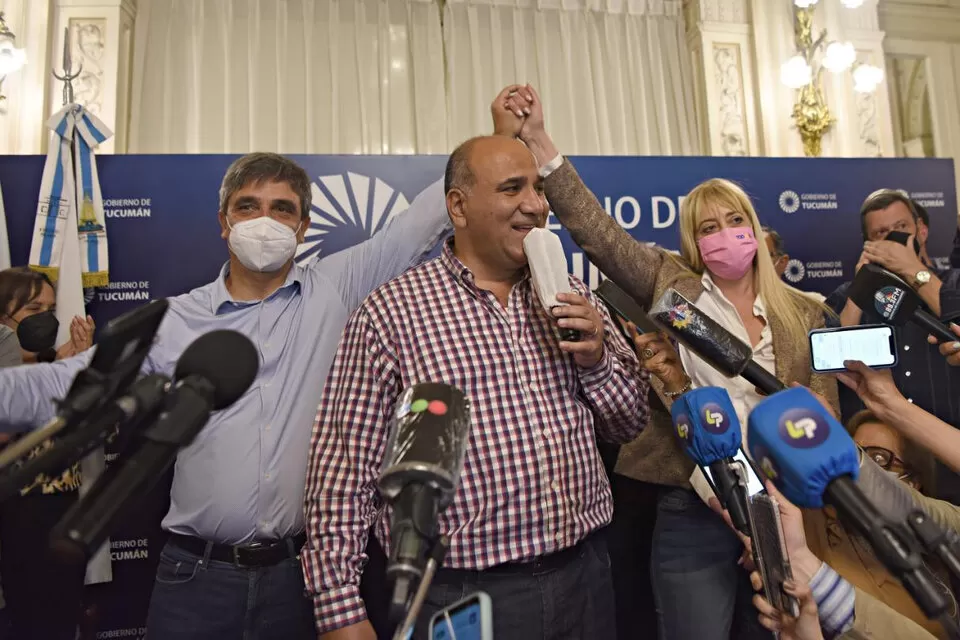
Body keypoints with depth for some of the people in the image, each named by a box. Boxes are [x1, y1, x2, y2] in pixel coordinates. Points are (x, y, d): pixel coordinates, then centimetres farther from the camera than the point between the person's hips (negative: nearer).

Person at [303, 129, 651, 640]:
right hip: (460, 594, -4)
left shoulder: (568, 294, 4)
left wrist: (597, 359, -10)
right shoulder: (391, 313, -11)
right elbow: (344, 467, -10)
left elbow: (631, 424, 9)